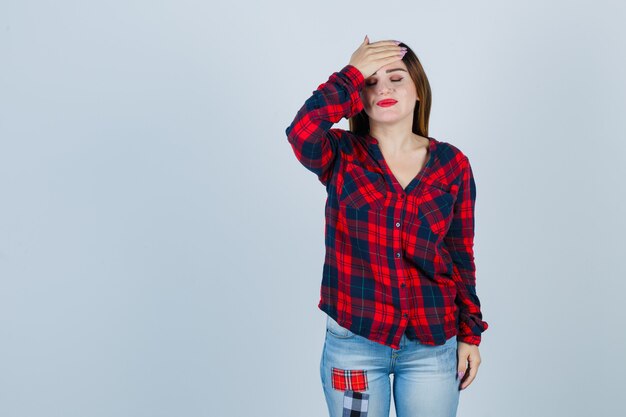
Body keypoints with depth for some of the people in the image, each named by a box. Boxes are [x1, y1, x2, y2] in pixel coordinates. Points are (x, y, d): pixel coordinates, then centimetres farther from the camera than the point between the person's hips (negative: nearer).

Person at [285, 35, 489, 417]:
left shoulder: (452, 163, 1)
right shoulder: (341, 154, -3)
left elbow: (460, 255, 6)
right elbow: (301, 133, -26)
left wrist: (470, 333, 5)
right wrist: (352, 74, -16)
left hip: (432, 346, 1)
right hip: (353, 341, -1)